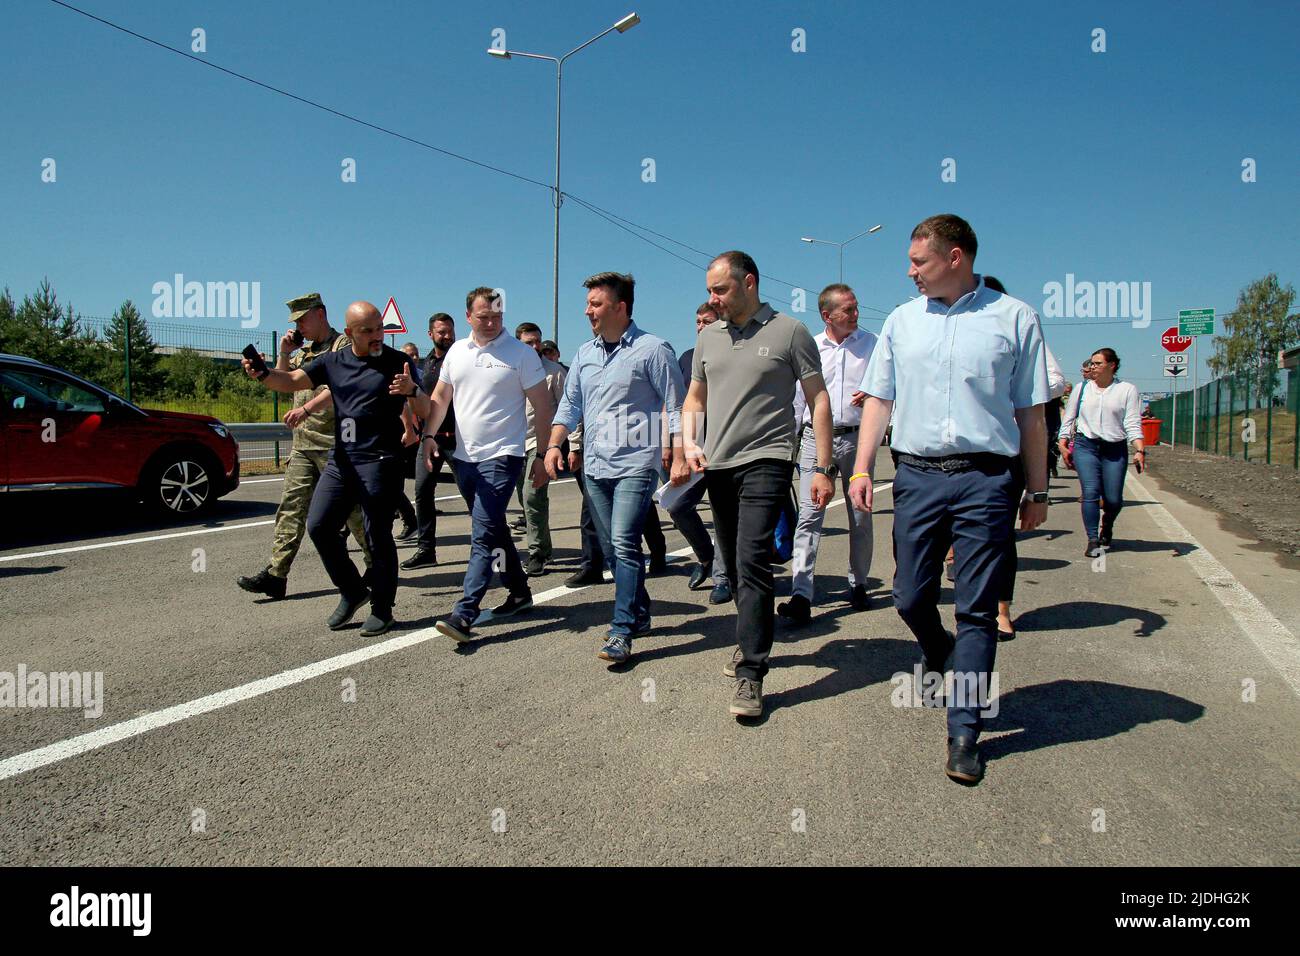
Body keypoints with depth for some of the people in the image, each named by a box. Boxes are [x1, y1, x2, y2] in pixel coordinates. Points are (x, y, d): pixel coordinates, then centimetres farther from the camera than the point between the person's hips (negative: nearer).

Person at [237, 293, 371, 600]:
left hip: (334, 443, -7)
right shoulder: (303, 353, 21)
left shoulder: (343, 345, -4)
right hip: (303, 444, 7)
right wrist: (285, 353, 9)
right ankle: (276, 574, -2)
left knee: (351, 508, 1)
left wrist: (306, 408, -31)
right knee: (292, 506, 0)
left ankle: (377, 566, 16)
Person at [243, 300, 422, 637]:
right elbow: (290, 381, 3)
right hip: (341, 459, 5)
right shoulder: (333, 362, 9)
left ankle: (382, 610, 12)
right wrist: (261, 374, -19)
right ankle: (352, 592, 22)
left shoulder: (398, 362, -3)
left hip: (380, 462, -5)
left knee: (378, 537, -2)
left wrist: (410, 390, -29)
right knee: (318, 527, 4)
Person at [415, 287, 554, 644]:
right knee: (493, 530, 17)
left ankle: (465, 615, -16)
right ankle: (519, 592, 33)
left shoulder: (521, 353, -6)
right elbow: (440, 397, 16)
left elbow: (543, 407, -6)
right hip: (464, 457, 7)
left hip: (501, 457, -7)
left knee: (483, 534, -13)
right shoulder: (457, 351, 10)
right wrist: (427, 435, 1)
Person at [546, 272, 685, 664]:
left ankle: (622, 632, -11)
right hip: (595, 466, 7)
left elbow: (675, 406, -5)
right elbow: (570, 404, 19)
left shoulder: (652, 349, -6)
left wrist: (680, 457, -13)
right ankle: (639, 613, 27)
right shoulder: (585, 353, 13)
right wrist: (554, 444, 6)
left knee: (624, 544, -15)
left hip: (635, 464, -7)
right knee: (611, 548, 12)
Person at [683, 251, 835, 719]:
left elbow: (818, 399, -1)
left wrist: (822, 468, -6)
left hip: (765, 461, -6)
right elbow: (694, 398, 20)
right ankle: (754, 640, 33)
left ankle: (750, 675, -13)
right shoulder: (708, 337, 12)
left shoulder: (789, 331, -2)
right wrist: (689, 441, 0)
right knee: (734, 563, 13)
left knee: (752, 562, -16)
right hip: (717, 465, 6)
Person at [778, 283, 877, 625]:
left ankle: (858, 585, 26)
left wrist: (872, 397, -13)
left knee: (860, 517, 8)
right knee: (809, 515, -9)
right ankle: (801, 596, -14)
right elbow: (798, 398, 11)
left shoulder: (871, 343, 7)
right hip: (816, 439, 0)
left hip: (856, 438, 1)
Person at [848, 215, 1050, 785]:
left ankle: (964, 733, 8)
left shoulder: (1014, 319, 3)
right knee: (910, 599, 8)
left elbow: (1030, 413, 6)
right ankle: (938, 653, 42)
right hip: (916, 475, 3)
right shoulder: (902, 320, 11)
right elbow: (878, 399, 12)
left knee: (977, 610, 0)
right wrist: (862, 468, 2)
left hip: (986, 480, -3)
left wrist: (1037, 491, 6)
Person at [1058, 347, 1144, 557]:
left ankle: (1106, 526, 34)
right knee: (1090, 492, -14)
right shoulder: (1082, 388, 10)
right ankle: (1092, 540, -7)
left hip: (1115, 449, 0)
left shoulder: (1128, 390, 4)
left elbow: (1133, 424, -2)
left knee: (1113, 499, 0)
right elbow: (1068, 418, 12)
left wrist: (1139, 450, -13)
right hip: (1085, 446, 1)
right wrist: (1063, 445, 4)